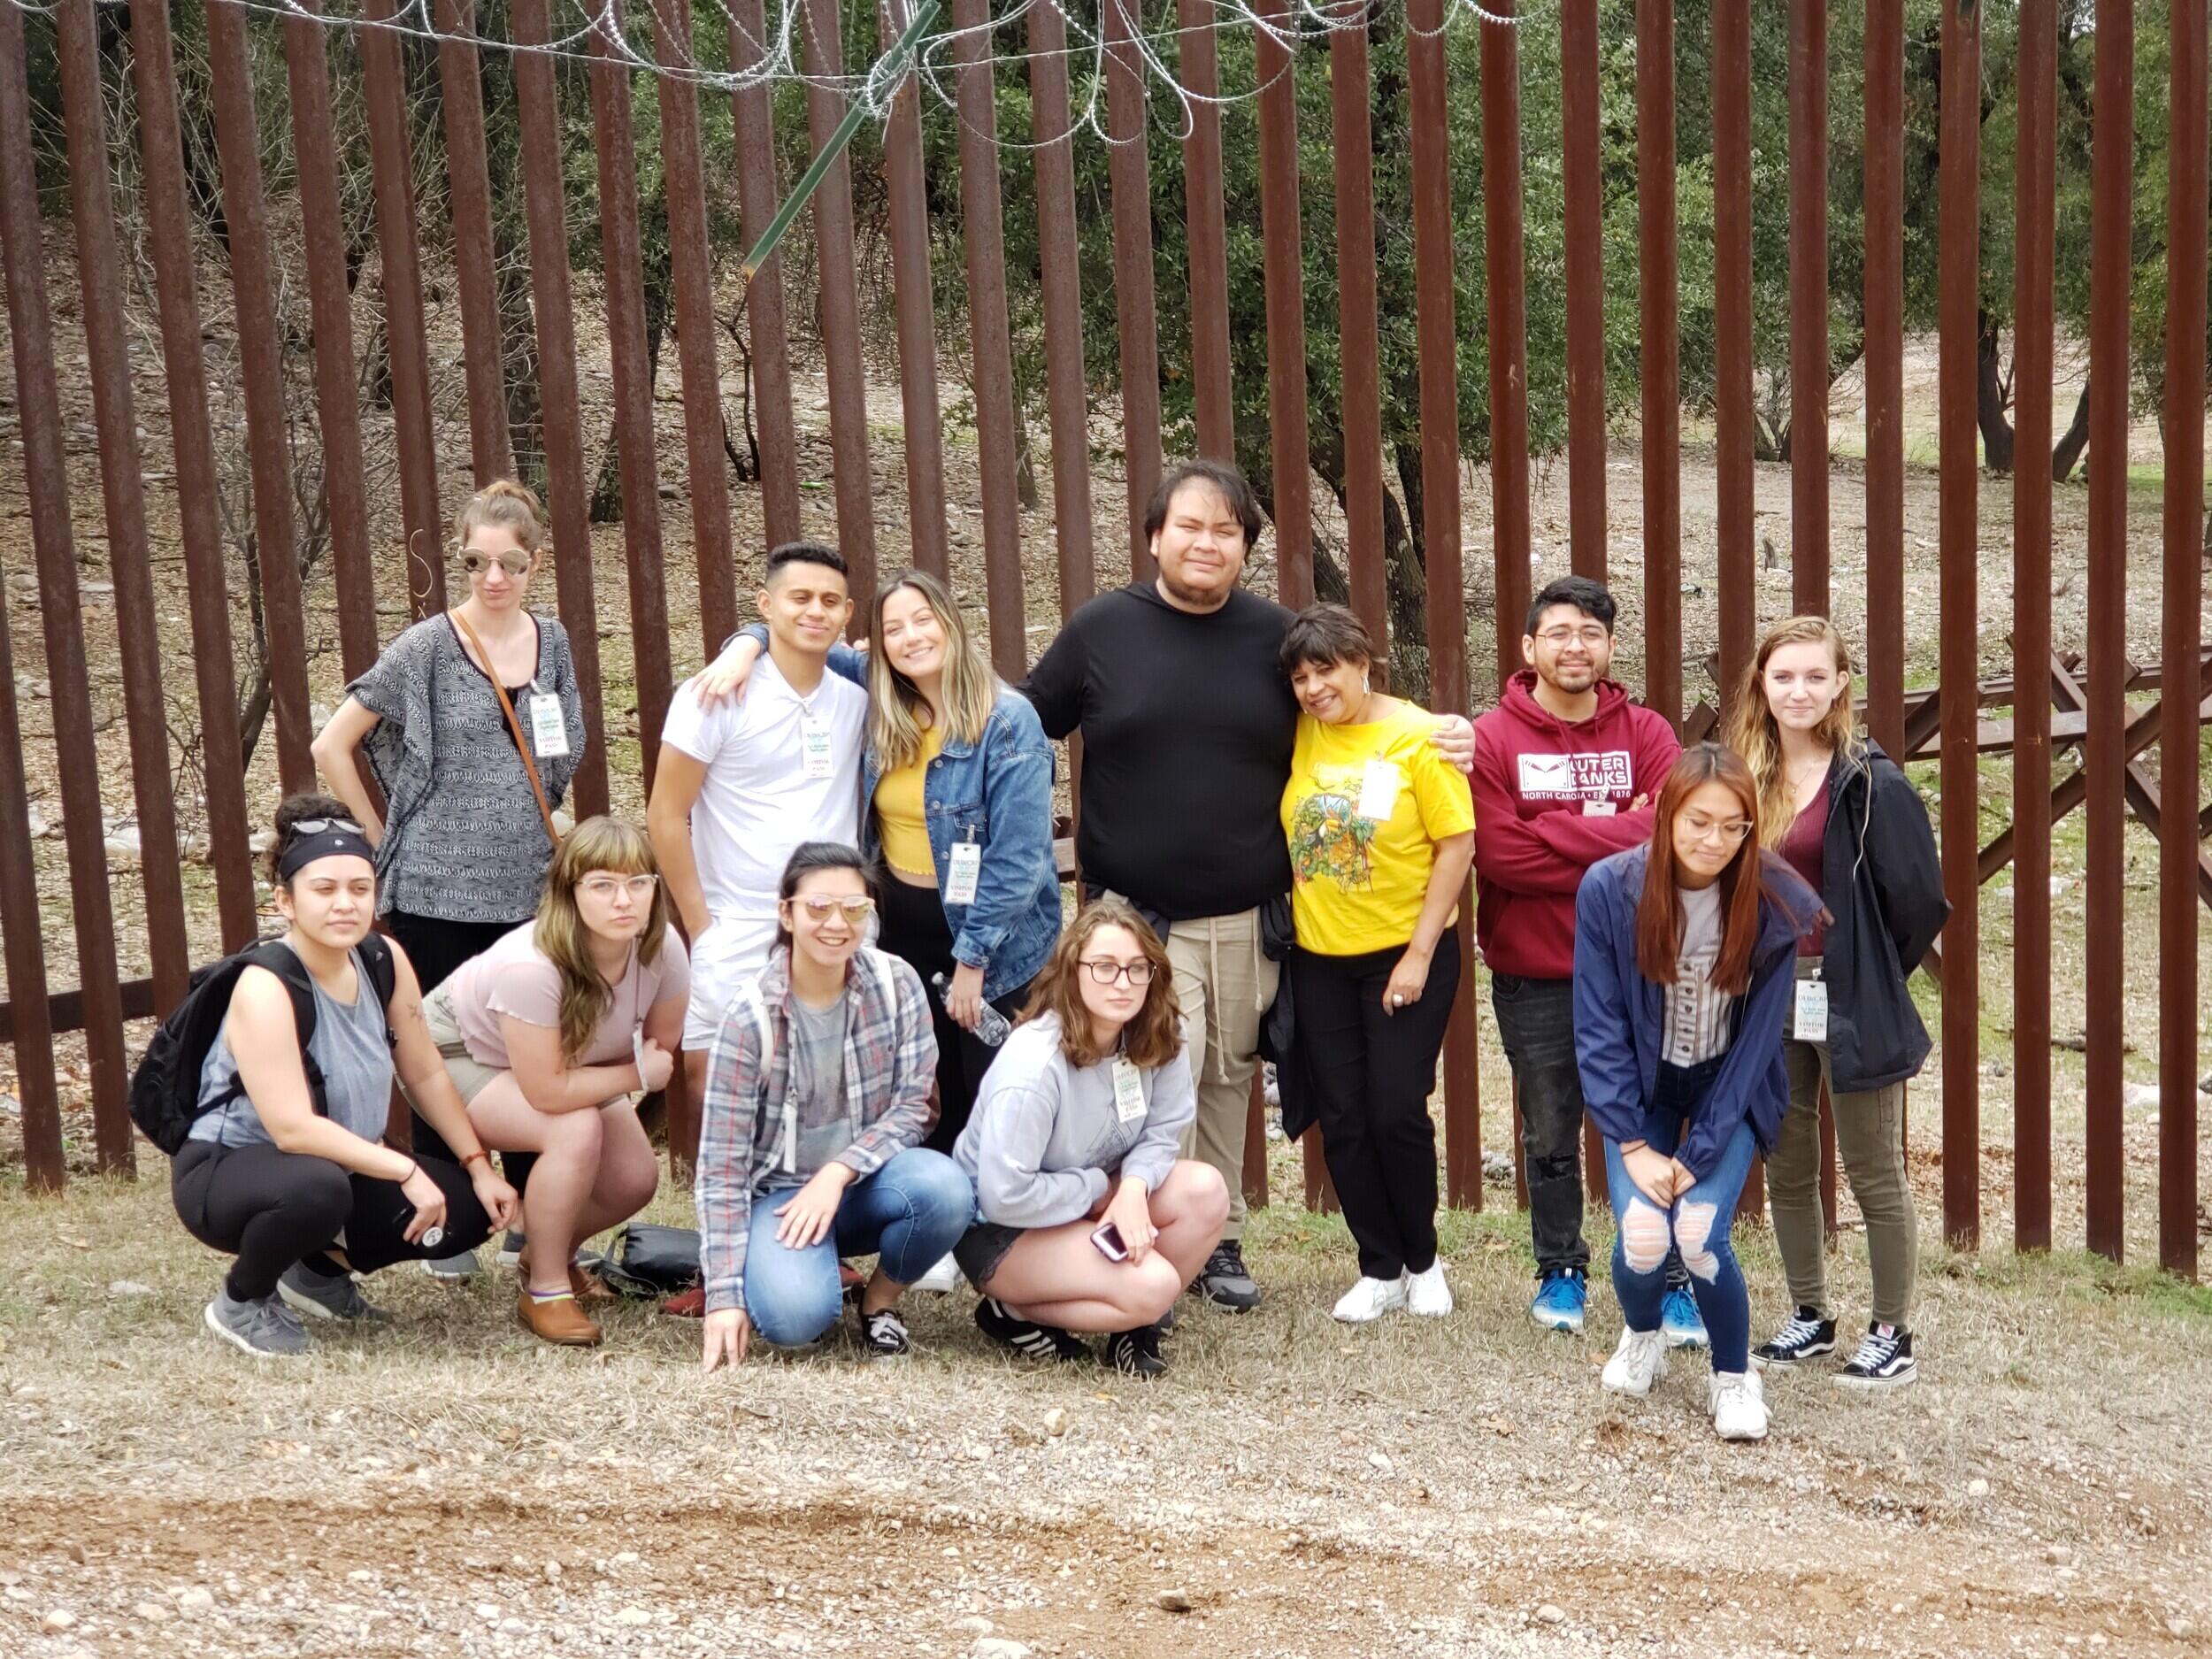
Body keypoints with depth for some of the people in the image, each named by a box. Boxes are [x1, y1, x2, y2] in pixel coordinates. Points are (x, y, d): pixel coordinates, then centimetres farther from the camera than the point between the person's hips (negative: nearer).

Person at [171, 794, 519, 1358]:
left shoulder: (385, 960, -6)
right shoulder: (265, 988, -26)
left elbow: (426, 1074, 4)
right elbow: (292, 1127, -32)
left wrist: (480, 1168, -1)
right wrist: (405, 1172, -29)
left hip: (338, 1167, 7)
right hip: (226, 1175, -7)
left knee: (469, 1208, -9)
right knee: (317, 1187, -39)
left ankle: (321, 1272, 16)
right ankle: (241, 1301, -6)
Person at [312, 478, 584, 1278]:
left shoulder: (551, 642, 8)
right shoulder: (428, 647, -6)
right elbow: (332, 747, -3)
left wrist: (534, 837, 10)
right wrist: (385, 838, -1)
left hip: (528, 890, 4)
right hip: (436, 893, -4)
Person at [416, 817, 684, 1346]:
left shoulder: (662, 947, -25)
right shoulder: (532, 967, -42)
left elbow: (664, 1045, -8)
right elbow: (548, 1091, -35)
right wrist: (636, 1074, -23)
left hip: (571, 1063, 6)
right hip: (460, 1050, -6)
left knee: (636, 1180, -7)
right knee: (576, 1131, -31)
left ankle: (549, 1253, 25)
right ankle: (545, 1291, -11)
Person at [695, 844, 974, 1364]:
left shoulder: (896, 984, -9)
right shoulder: (751, 1016, -16)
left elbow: (911, 1107, -6)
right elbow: (722, 1164, -14)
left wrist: (838, 1173, -23)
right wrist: (724, 1297, -19)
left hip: (864, 1180, 3)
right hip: (780, 1191, -2)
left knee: (946, 1191, -31)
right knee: (795, 1314, -31)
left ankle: (881, 1297, 0)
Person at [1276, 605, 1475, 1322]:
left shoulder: (1417, 736, -12)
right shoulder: (1299, 737, -1)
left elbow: (1458, 845, -11)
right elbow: (1286, 832, 11)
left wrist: (1419, 953, -13)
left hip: (1405, 954, -4)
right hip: (1320, 958, 4)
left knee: (1396, 1113, -3)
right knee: (1342, 1120, 6)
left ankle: (1422, 1261, 19)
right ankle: (1379, 1269, 20)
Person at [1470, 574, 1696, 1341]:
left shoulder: (1646, 734, 2)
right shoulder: (1493, 739, -3)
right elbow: (1500, 853, -15)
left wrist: (1557, 834, -18)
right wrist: (1616, 841, -14)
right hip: (1534, 981, 0)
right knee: (1550, 1138, 12)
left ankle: (1673, 1279, 12)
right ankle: (1561, 1272, 26)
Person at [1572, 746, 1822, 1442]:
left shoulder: (1776, 904, -19)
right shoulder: (1609, 889, -19)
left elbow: (1757, 1039, -15)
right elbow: (1599, 1029, -13)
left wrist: (1699, 1153, -17)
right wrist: (1633, 1145, -16)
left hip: (1730, 1093, 0)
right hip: (1644, 1091, 1)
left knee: (1700, 1234, -21)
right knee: (1642, 1238, -16)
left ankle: (1734, 1376, 8)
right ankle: (1641, 1336, 20)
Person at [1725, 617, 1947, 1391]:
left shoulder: (1870, 782, -12)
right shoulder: (1746, 775, 5)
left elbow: (1919, 899, -10)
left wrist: (1870, 979, -2)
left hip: (1847, 1004, -6)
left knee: (1874, 1174, 4)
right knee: (1787, 1169, 14)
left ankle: (1892, 1337, 15)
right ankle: (1810, 1319, 28)